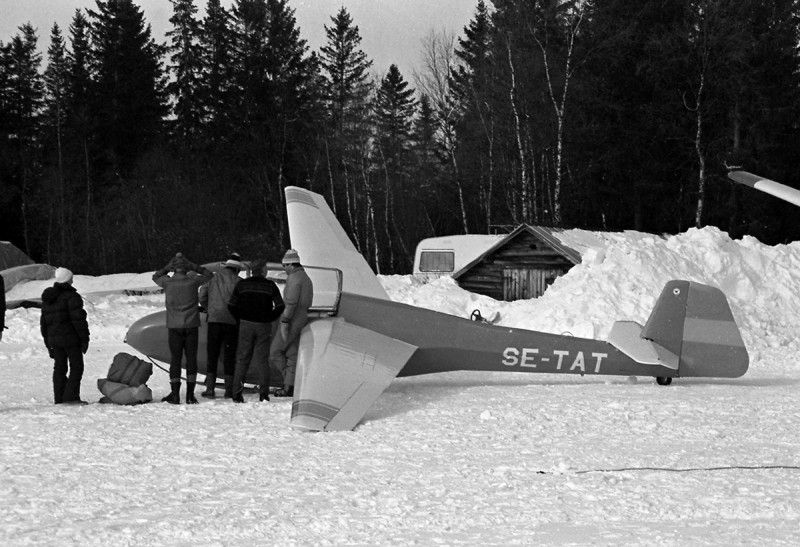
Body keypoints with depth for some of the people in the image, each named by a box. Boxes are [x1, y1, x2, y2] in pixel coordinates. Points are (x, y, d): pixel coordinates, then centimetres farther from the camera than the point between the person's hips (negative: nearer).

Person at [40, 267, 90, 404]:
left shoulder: (47, 299, 15)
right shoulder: (71, 296, -10)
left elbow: (44, 322, 19)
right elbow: (78, 319, -15)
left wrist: (49, 344, 23)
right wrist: (84, 339, -10)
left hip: (54, 339, 7)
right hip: (70, 338, -7)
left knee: (59, 368, 12)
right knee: (76, 367, -2)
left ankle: (59, 398, 10)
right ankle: (71, 396, -12)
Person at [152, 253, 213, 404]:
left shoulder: (167, 282, -4)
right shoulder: (193, 281, -5)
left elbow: (155, 277, 18)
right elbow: (208, 275, 14)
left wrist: (168, 267, 7)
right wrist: (192, 267, 5)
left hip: (174, 326, 0)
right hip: (191, 325, 0)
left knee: (175, 359, 4)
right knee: (191, 359, 5)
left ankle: (175, 394, 0)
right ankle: (190, 395, 2)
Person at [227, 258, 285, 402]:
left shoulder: (242, 284, 1)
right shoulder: (270, 285, -2)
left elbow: (231, 306, 0)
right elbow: (280, 306, -4)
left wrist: (241, 319, 11)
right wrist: (269, 319, 7)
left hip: (246, 325, 1)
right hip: (264, 326, -1)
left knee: (242, 359, 3)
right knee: (263, 360, 6)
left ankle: (237, 394, -4)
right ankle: (264, 394, 0)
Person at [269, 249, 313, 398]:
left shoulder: (293, 278, -15)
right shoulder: (307, 279, 17)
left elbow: (291, 303, -22)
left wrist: (285, 322, -22)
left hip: (292, 321, -10)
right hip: (302, 319, 10)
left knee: (276, 351, -2)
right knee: (292, 354, 9)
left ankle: (288, 384, -5)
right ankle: (290, 387, 6)